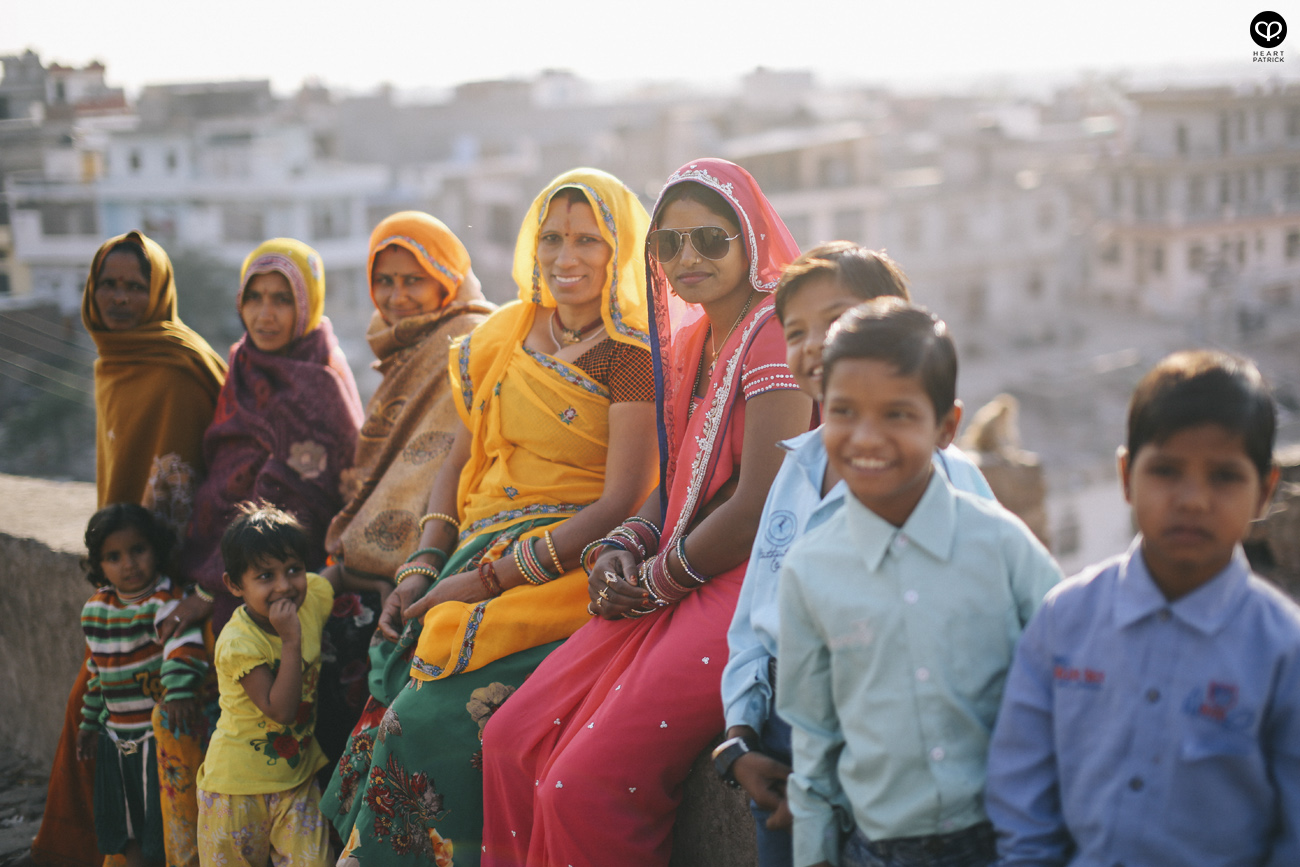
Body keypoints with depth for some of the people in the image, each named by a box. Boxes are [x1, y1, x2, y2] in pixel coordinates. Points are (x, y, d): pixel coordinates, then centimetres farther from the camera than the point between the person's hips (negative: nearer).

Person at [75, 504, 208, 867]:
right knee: (129, 834, 16)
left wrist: (179, 691, -50)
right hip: (116, 738, 7)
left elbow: (184, 644, -35)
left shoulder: (166, 599, -16)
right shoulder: (94, 609, 7)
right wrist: (90, 723, 24)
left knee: (166, 826, -1)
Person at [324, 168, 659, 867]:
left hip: (573, 566, -6)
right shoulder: (504, 338, 13)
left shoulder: (632, 356, -7)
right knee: (393, 687, -13)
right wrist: (424, 567, 2)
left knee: (436, 711, -23)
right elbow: (462, 462, 18)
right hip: (482, 551, 6)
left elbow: (620, 505, -13)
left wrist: (487, 580, -15)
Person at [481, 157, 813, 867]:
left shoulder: (773, 335, -11)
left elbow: (757, 510, -17)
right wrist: (621, 552, 1)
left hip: (749, 588, -9)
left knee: (587, 786, -16)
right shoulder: (689, 342, 16)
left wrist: (653, 581, -7)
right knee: (511, 743, 2)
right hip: (676, 589, 9)